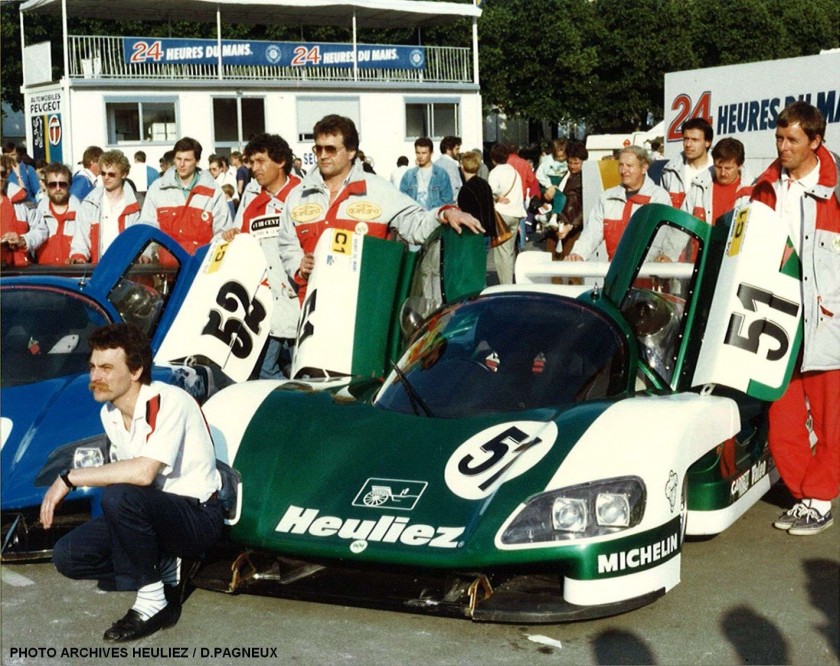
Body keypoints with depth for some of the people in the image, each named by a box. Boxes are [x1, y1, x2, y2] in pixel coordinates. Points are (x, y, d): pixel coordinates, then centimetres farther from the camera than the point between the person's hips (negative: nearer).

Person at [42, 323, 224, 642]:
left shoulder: (169, 402, -23)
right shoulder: (110, 413, 2)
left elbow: (143, 472, -35)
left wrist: (70, 477, -27)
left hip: (198, 517, -8)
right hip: (151, 513, 8)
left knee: (119, 496, -35)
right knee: (67, 556, -7)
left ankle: (154, 600, -16)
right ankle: (166, 570, 7)